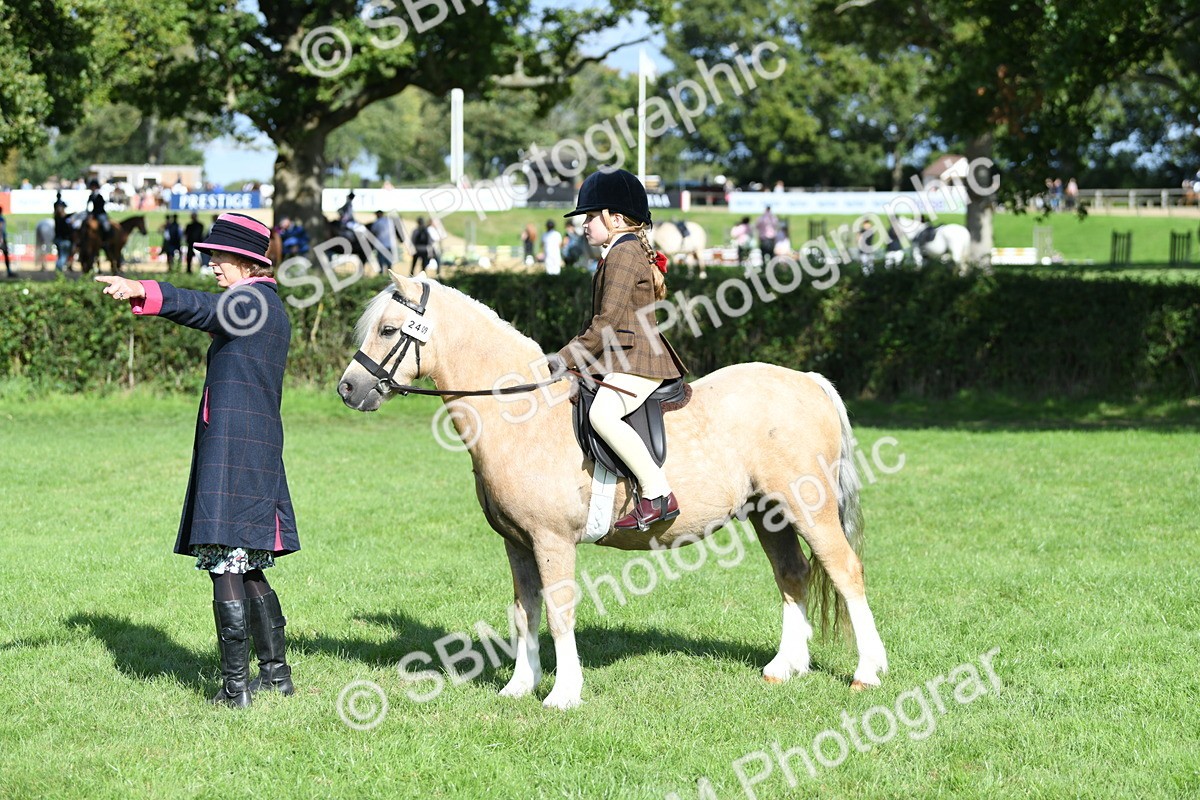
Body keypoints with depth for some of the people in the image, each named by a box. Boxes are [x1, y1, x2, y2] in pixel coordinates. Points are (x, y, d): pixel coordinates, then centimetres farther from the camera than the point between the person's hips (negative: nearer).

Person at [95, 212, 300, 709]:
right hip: (259, 451, 10)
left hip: (232, 455, -10)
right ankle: (276, 674, 22)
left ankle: (236, 686, -9)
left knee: (226, 567, -9)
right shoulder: (272, 307, 20)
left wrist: (143, 292, -45)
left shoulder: (251, 300, -10)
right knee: (248, 571, 16)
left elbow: (203, 309, -30)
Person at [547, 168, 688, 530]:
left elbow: (608, 321, -18)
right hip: (616, 360, 12)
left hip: (637, 360, -12)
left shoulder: (624, 253, -11)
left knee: (603, 414, -32)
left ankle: (657, 494, -31)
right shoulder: (618, 254, 22)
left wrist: (569, 358, -14)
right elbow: (599, 320, 25)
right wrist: (567, 355, 15)